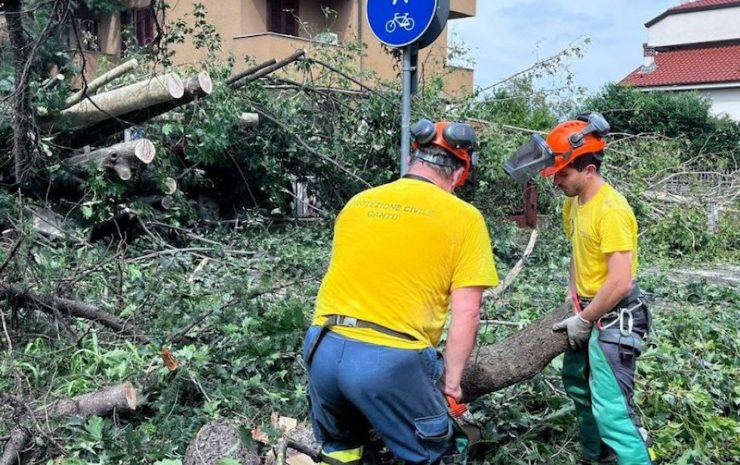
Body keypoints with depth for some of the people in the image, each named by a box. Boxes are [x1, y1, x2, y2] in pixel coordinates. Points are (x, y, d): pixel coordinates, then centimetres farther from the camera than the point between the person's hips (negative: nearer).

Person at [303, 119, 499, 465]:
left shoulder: (358, 202, 13)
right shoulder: (464, 218, 0)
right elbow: (466, 313, -4)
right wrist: (451, 381, 7)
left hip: (323, 349, 5)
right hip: (392, 361, -5)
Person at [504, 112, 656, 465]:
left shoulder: (611, 210, -25)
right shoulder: (574, 202, 3)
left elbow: (620, 283, -28)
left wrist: (583, 321, -17)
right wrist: (573, 295, 8)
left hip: (614, 320, -10)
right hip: (589, 312, 10)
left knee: (611, 409, -12)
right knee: (577, 384, 25)